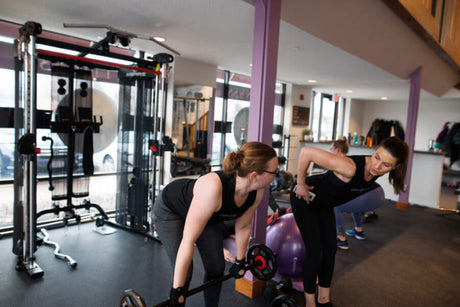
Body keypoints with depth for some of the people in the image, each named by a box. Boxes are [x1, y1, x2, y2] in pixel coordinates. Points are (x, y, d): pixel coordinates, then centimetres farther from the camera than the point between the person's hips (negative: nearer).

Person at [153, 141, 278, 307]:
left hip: (210, 215, 6)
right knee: (184, 271, -11)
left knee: (217, 268, 5)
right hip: (170, 210, -5)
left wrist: (240, 262, 6)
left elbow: (243, 226, -5)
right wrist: (177, 290, -31)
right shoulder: (213, 188, -44)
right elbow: (188, 241, -38)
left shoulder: (257, 191, -23)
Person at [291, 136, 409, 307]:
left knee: (330, 248, 9)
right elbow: (306, 152, -38)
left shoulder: (376, 171, -16)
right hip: (305, 197, -7)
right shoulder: (350, 167, -39)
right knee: (315, 250, -6)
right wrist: (300, 184, -27)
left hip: (324, 203, 8)